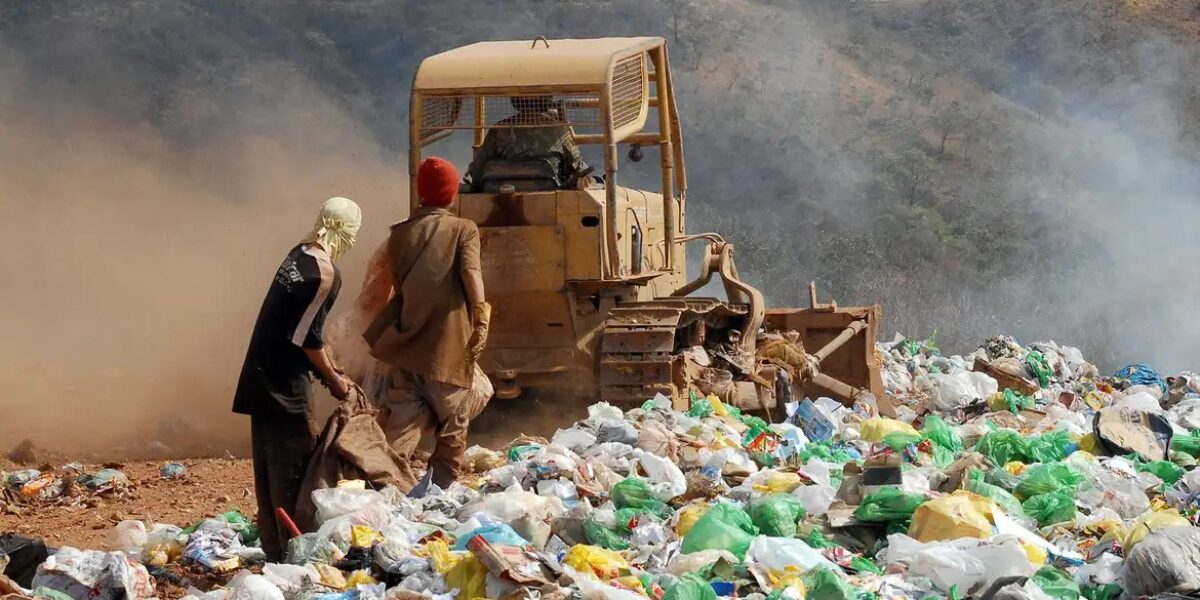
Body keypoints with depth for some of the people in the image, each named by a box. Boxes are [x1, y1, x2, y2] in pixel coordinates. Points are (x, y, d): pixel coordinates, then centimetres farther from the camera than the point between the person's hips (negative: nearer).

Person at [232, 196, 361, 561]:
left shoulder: (298, 256, 11)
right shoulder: (325, 273, -16)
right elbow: (307, 337, -17)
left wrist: (331, 368, 20)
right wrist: (333, 380, -4)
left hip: (263, 375, 9)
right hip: (285, 381, -9)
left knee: (269, 464, 13)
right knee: (293, 467, -3)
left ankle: (273, 550, 20)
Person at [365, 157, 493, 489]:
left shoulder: (400, 234, 11)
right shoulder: (463, 230, -1)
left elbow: (396, 284, 16)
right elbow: (471, 272, -16)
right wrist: (481, 320, -19)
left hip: (407, 339, 3)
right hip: (449, 342, -3)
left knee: (404, 423, 3)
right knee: (453, 423, 10)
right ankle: (443, 489, 14)